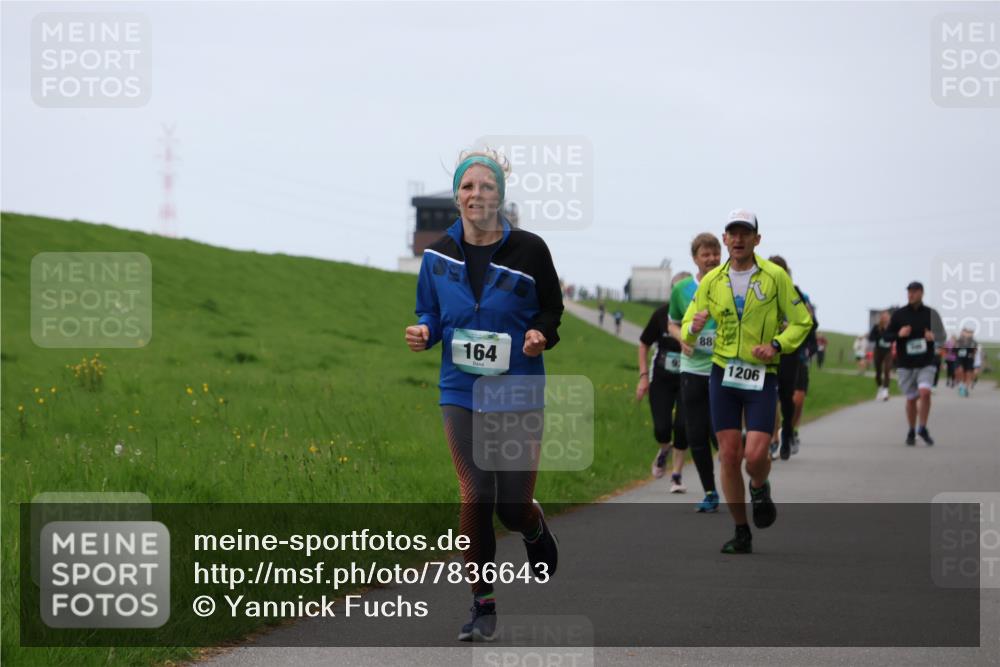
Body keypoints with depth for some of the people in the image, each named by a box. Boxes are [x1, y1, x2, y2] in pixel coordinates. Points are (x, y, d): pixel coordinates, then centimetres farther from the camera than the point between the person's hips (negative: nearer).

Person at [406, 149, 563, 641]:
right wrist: (425, 333, -9)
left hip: (519, 393, -2)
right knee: (475, 499, -3)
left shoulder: (528, 250, -6)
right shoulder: (439, 255, 1)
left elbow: (551, 308, 6)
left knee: (514, 506, 0)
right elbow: (430, 311, 14)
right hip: (461, 393, 2)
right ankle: (482, 605, 8)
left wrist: (541, 334, -15)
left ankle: (536, 532, 39)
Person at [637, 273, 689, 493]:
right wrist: (643, 376, 0)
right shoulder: (662, 314, -7)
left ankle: (677, 474, 9)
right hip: (661, 380, 1)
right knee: (661, 428, -6)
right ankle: (664, 450, 32)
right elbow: (644, 344, 6)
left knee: (682, 426, -9)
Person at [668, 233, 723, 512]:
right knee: (696, 436, 4)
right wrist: (682, 339, -3)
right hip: (692, 369, 3)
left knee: (719, 432, -11)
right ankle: (710, 492, 18)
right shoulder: (681, 289, 5)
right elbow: (673, 323, 18)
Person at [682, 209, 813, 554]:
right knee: (729, 457, -1)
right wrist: (694, 326, -14)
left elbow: (801, 322, 3)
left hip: (761, 377, -2)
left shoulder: (775, 276, -2)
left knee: (755, 456, -14)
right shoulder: (711, 281, 6)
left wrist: (777, 345, -14)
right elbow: (687, 329, 10)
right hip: (723, 374, 2)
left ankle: (760, 488, 24)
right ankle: (741, 534, 11)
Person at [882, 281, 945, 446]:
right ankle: (911, 432, 24)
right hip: (905, 364, 1)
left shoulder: (931, 314, 2)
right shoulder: (898, 315, 2)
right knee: (911, 399, 6)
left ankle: (923, 429, -5)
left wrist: (933, 337, -14)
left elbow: (942, 336, 9)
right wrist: (898, 334, -17)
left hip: (925, 363, -1)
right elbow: (886, 336, 4)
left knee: (925, 392, -20)